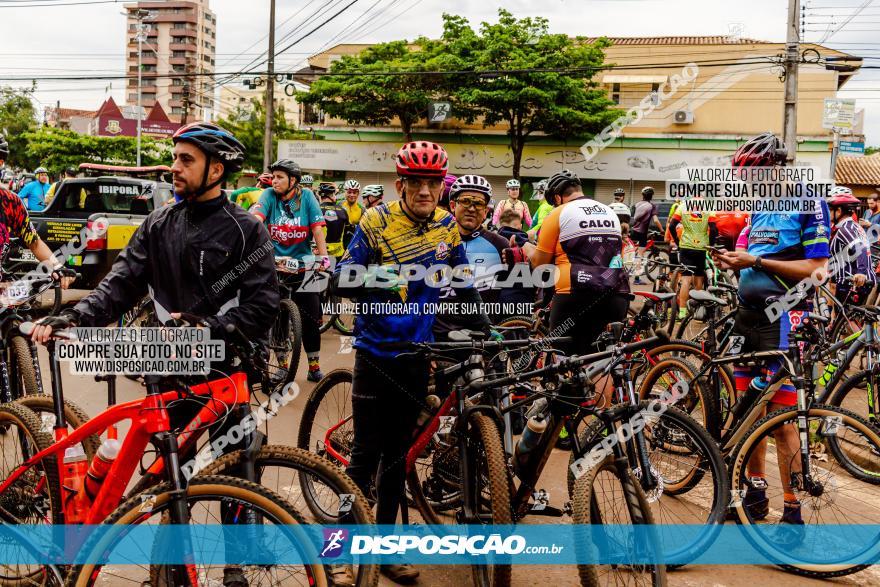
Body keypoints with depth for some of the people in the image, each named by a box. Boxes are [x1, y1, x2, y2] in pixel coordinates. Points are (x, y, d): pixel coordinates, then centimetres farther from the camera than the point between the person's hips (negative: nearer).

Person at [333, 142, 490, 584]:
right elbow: (342, 280, -10)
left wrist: (484, 329, 13)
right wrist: (374, 282, -29)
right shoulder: (376, 222, -10)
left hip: (416, 354, 4)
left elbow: (463, 286, 15)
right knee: (367, 453, -2)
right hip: (376, 353, -4)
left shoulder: (446, 228, 3)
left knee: (398, 453, 12)